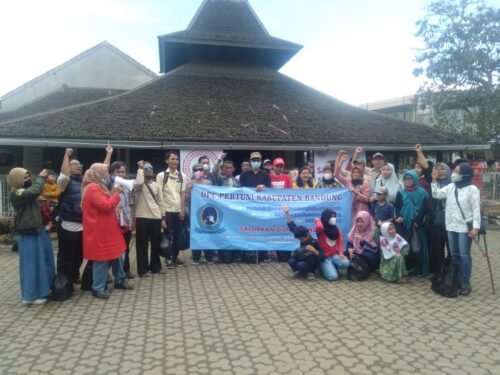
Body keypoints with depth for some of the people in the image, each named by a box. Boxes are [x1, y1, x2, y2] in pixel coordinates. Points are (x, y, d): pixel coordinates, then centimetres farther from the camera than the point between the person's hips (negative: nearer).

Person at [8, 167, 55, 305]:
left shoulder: (26, 190, 15)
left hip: (38, 230, 9)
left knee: (44, 261, 16)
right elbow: (35, 191, -29)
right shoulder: (15, 193, -16)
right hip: (28, 234, -9)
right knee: (31, 263, -1)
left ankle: (44, 288, 30)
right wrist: (41, 177, -17)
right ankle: (31, 295, 11)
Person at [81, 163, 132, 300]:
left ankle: (120, 280, 30)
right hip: (99, 232, -11)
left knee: (117, 255, 16)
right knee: (102, 260, -2)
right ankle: (98, 288, 10)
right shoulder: (93, 188, -17)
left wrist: (114, 193, 8)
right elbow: (106, 206, -24)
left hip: (107, 230, 11)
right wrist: (116, 193, -15)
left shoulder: (99, 187, 17)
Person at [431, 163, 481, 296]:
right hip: (451, 226, 6)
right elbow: (436, 194, 12)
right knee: (454, 255, 13)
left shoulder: (472, 189, -10)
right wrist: (434, 180, 3)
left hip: (465, 227, -6)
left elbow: (476, 209, -12)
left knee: (464, 256, 0)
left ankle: (465, 283, 10)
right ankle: (457, 281, 24)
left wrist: (476, 227, -17)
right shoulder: (450, 187, 7)